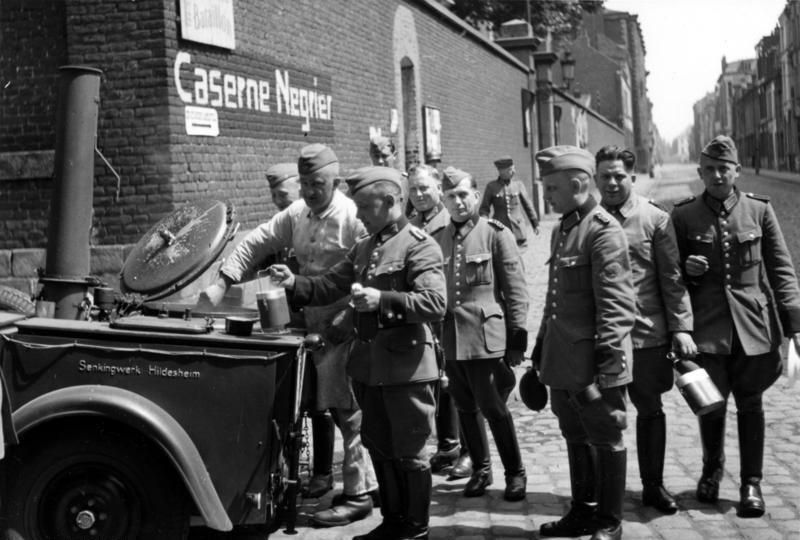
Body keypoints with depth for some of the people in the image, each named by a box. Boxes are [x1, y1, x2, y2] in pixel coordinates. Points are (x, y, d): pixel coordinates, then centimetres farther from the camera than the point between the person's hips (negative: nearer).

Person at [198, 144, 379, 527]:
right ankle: (322, 475, 29)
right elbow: (255, 243, 9)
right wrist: (222, 283, -1)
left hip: (346, 333, -7)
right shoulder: (296, 214, 7)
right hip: (312, 328, 7)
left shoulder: (354, 219, -14)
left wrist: (348, 320, -21)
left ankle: (359, 495, 6)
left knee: (348, 411, -3)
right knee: (314, 404, 14)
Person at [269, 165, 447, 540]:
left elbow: (435, 304, -21)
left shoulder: (419, 246, -11)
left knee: (409, 453, 4)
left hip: (405, 367, -8)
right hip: (369, 366, 8)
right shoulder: (363, 248, 13)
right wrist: (293, 283, -4)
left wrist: (383, 299, -30)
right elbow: (329, 285, 13)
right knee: (379, 449, 18)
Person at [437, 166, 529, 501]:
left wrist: (517, 337, -7)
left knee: (494, 408, -1)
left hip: (486, 338, -4)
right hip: (450, 339, 4)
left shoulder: (496, 234, -4)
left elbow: (515, 289, -5)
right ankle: (480, 469, 27)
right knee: (466, 408, 12)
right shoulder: (438, 239, 8)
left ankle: (515, 473, 15)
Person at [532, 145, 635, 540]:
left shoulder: (604, 231, -15)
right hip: (563, 363, 8)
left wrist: (607, 360, -21)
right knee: (575, 437, 18)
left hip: (593, 363, -8)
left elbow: (616, 304, -19)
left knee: (605, 440, 5)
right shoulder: (561, 230, 12)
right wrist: (542, 348, 18)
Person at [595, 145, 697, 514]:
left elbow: (672, 278, 0)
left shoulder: (655, 219, -1)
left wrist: (681, 327, -6)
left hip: (646, 332, -1)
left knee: (651, 409, 9)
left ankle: (653, 485, 23)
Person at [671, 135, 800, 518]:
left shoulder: (759, 210, 1)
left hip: (753, 323, 0)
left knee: (750, 403, 6)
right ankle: (712, 469, 29)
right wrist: (686, 269, -11)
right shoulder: (683, 216, 1)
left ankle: (751, 483, 19)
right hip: (707, 324, 0)